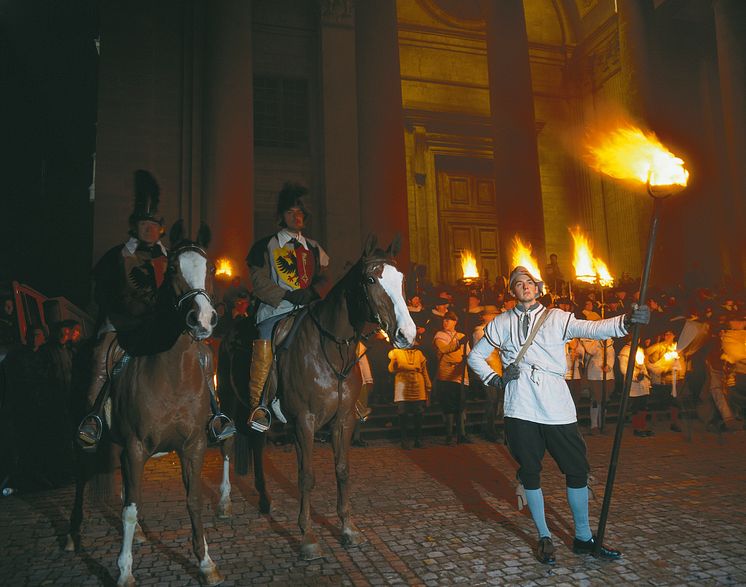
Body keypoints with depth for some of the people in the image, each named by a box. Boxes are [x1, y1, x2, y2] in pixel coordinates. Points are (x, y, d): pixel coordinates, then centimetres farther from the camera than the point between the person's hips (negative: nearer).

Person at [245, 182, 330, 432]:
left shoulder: (314, 248, 22)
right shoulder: (266, 246, 10)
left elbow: (324, 277, 17)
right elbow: (260, 282, 1)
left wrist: (312, 291, -5)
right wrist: (287, 296, -12)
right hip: (275, 309, -3)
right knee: (265, 343, -24)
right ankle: (259, 405, -14)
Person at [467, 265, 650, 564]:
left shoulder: (557, 318, 5)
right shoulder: (501, 323, 9)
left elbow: (592, 328, -12)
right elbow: (476, 356, 17)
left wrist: (626, 321, -30)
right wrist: (495, 379, 2)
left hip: (557, 406, 0)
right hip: (520, 408, 0)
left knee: (577, 470, 4)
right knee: (530, 472, 6)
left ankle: (583, 538, 23)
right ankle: (544, 537, 23)